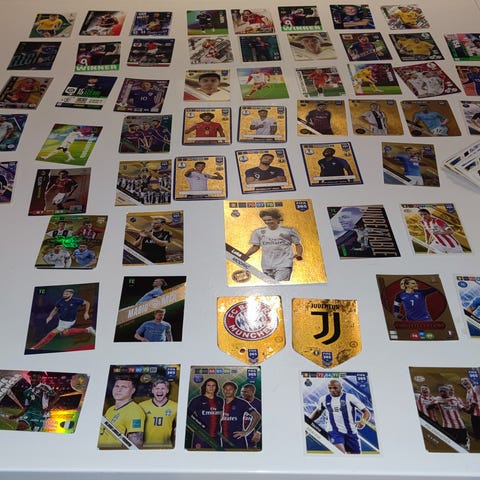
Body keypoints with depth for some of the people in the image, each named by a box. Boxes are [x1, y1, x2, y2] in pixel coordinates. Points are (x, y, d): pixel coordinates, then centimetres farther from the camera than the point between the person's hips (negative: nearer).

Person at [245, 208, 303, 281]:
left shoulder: (289, 230, 2)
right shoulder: (258, 232, 9)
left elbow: (298, 244, 7)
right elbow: (255, 247, 17)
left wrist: (299, 254, -12)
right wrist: (245, 256, 3)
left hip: (284, 265, -4)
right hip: (267, 266, 4)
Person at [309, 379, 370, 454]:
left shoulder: (350, 397, -6)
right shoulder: (324, 399, 5)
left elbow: (366, 412, -5)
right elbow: (318, 412, 24)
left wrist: (363, 421, -25)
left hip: (351, 432, 0)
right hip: (334, 430, 0)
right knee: (340, 452, -23)